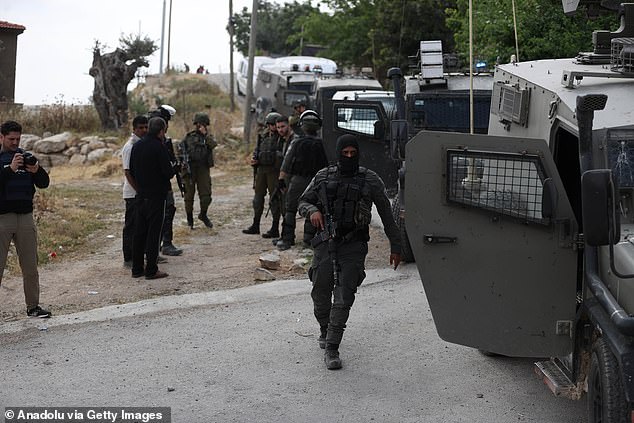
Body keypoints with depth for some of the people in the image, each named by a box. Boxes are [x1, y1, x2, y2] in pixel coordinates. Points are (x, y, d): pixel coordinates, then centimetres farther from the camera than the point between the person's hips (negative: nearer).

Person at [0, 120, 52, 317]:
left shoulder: (26, 157, 13)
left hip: (25, 217, 4)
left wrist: (37, 171, -13)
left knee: (30, 265, 7)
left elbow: (44, 183, 7)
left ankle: (33, 306, 15)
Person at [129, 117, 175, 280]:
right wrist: (172, 168, 3)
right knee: (153, 233, -2)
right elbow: (168, 172, -17)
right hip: (156, 196, -7)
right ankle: (151, 270, 1)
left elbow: (131, 171, 13)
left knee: (139, 232, 12)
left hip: (140, 195, 7)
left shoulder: (136, 146, 8)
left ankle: (137, 268, 17)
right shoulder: (159, 147, -15)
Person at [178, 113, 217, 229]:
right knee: (189, 194, 3)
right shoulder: (189, 137, 6)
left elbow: (213, 145, -11)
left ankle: (203, 215, 20)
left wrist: (205, 134, -11)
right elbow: (180, 149, 6)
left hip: (203, 168, 1)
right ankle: (189, 219, 16)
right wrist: (182, 164, -4)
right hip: (190, 169, -1)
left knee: (206, 194, -3)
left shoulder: (208, 136, 10)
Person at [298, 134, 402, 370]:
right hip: (325, 244, 2)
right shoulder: (323, 177, 5)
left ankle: (332, 349, -3)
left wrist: (395, 246, 5)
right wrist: (312, 210, -11)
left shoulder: (370, 180, 0)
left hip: (353, 246, -2)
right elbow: (303, 201, 14)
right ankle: (325, 331, 38)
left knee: (343, 298, -9)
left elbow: (386, 214, 5)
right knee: (320, 293, 10)